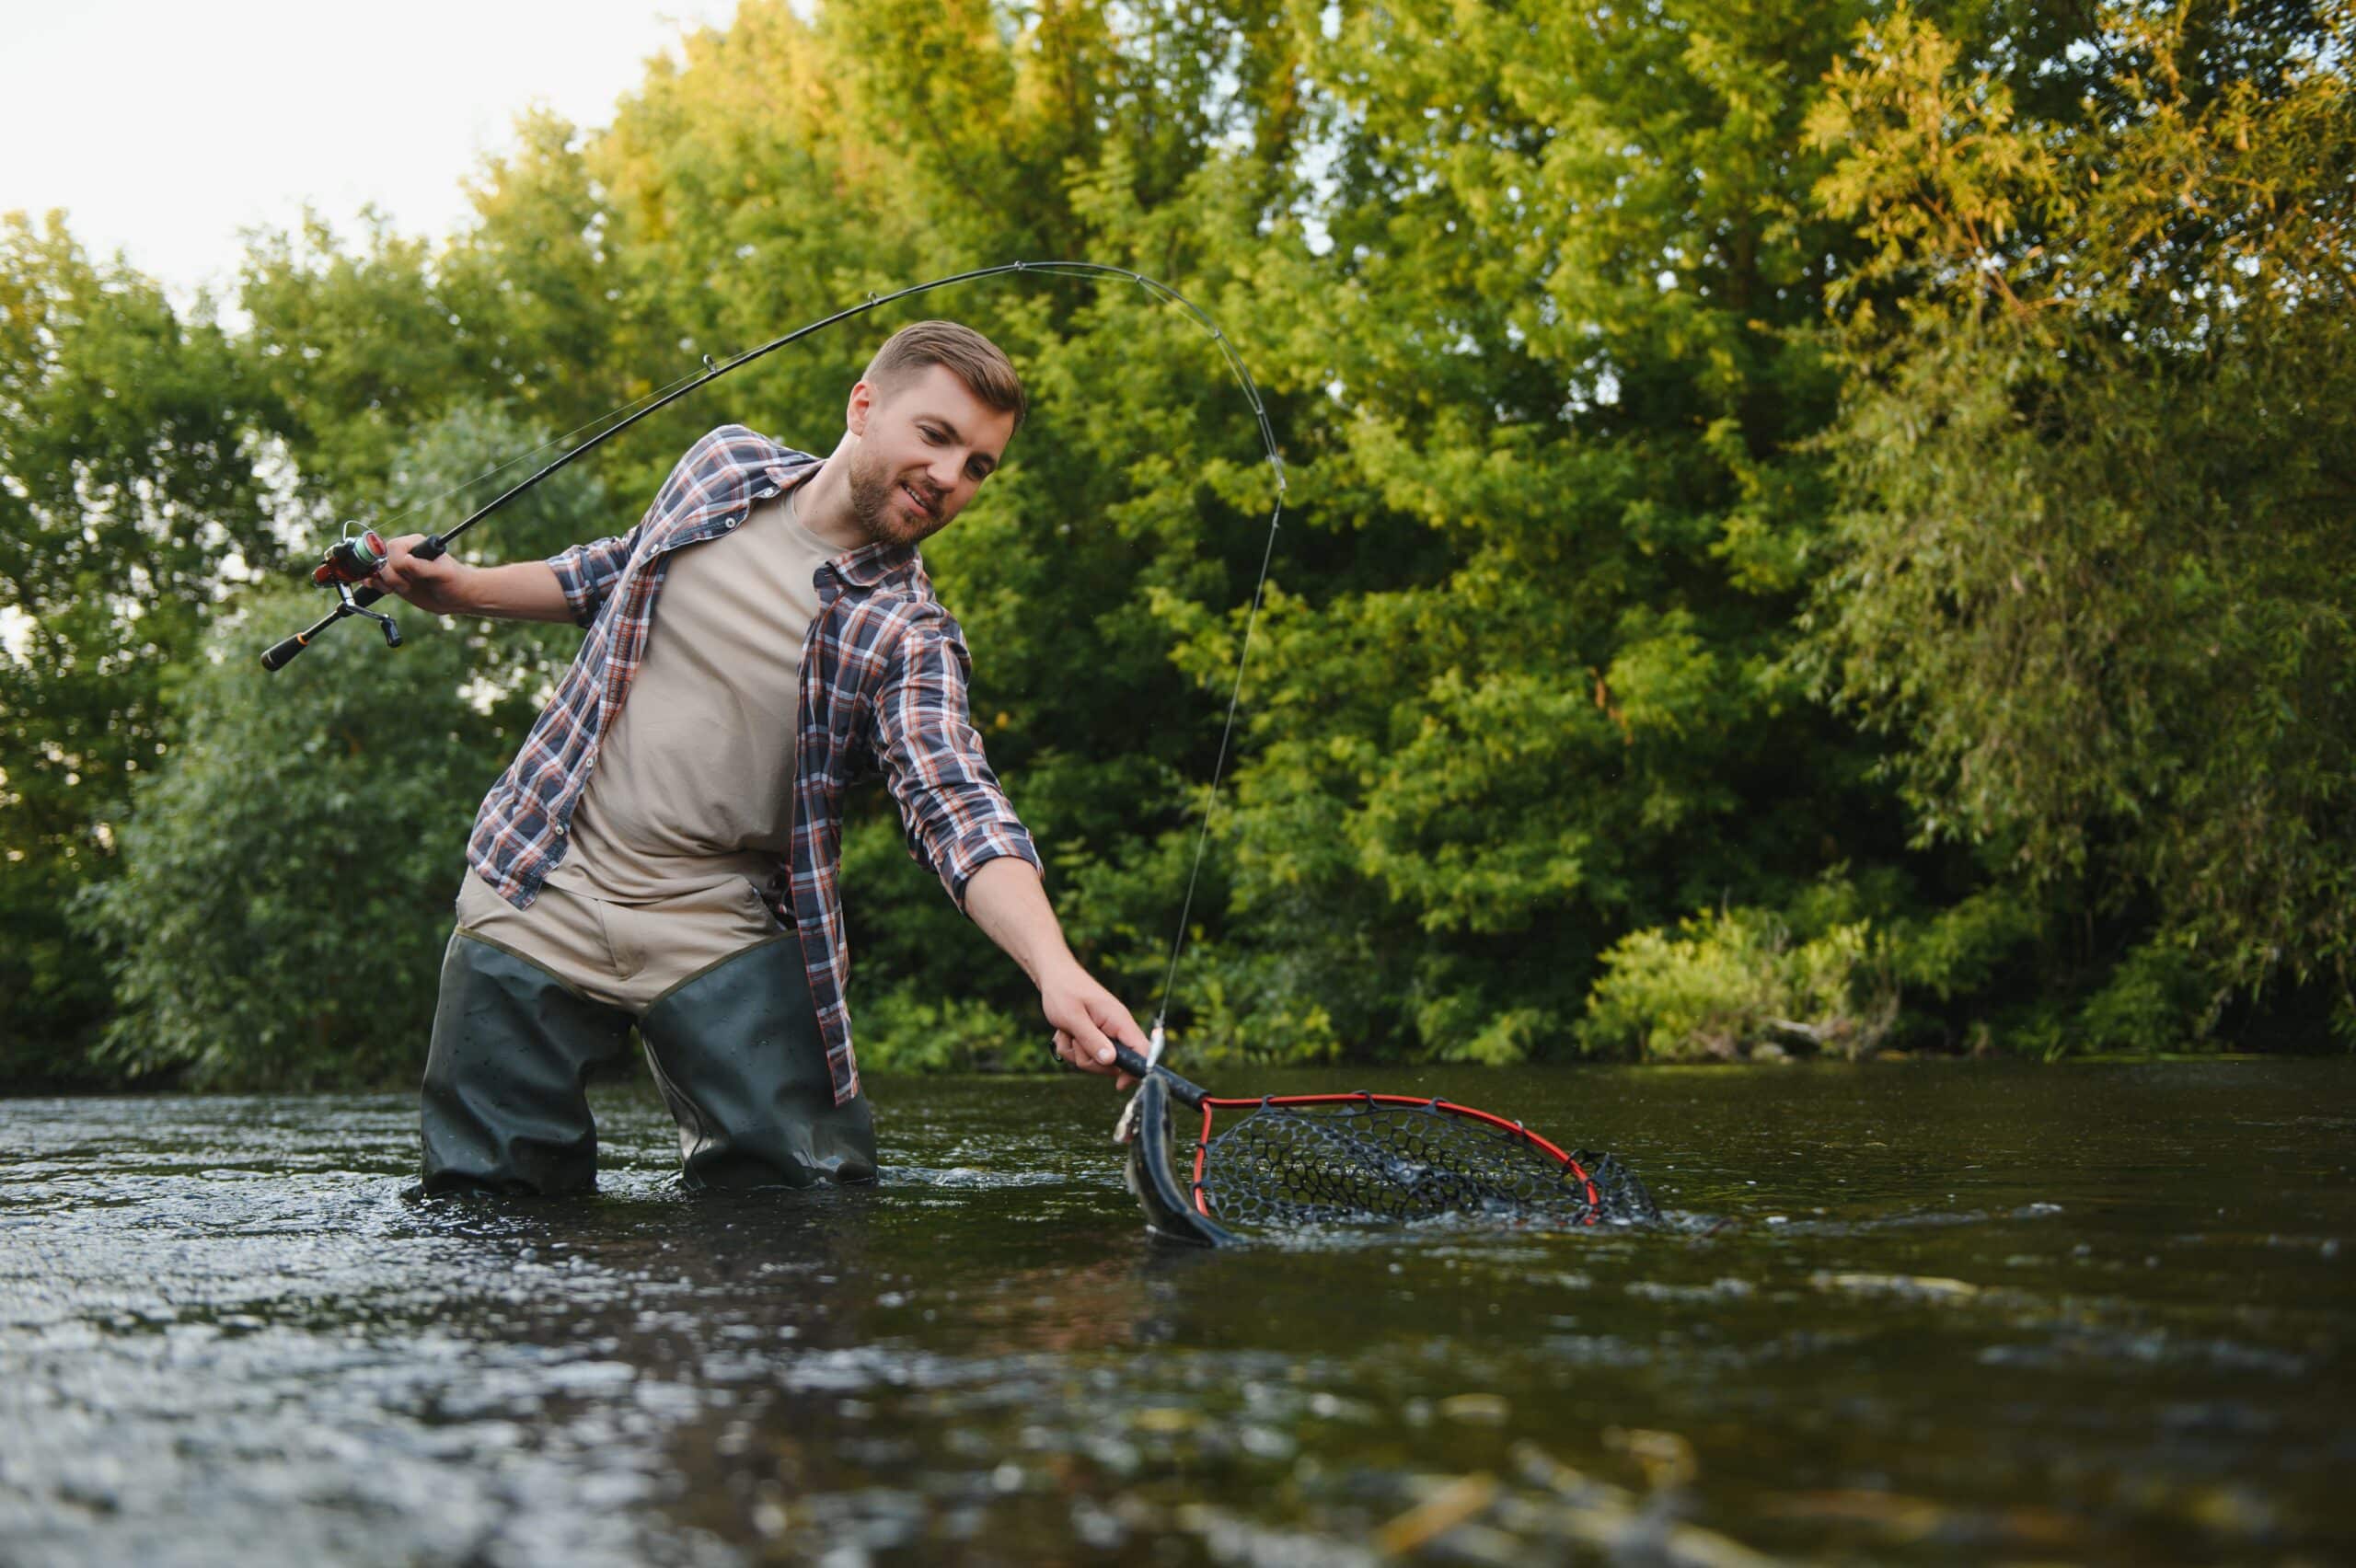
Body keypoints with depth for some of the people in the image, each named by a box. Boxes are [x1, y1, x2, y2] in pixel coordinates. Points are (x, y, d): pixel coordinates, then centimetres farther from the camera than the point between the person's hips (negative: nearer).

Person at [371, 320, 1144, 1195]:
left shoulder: (907, 639, -10)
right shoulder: (725, 464, 3)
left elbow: (959, 811, -25)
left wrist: (1054, 969, -43)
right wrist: (464, 588, 12)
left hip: (719, 927, -2)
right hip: (538, 897, 2)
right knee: (487, 1196, 3)